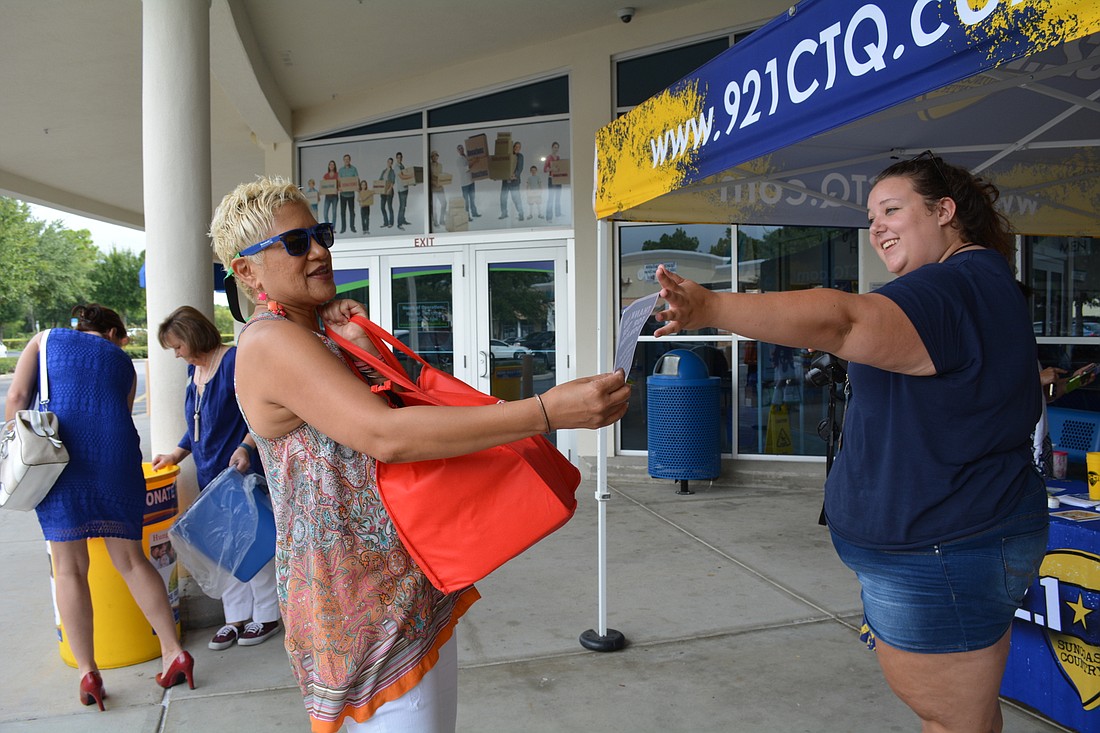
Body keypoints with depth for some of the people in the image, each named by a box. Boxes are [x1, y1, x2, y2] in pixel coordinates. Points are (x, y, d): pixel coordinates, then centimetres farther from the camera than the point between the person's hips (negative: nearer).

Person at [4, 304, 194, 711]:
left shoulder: (45, 340, 18)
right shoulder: (122, 362, 21)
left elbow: (16, 397, 5)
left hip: (59, 456, -1)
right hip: (116, 457, 1)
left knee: (69, 567, 8)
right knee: (131, 559, 11)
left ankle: (88, 673, 10)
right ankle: (174, 651, 9)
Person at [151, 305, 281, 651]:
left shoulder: (235, 360, -13)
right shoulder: (194, 370, 14)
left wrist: (245, 447, -30)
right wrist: (176, 454, 15)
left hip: (242, 471, -8)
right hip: (210, 474, 9)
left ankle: (267, 615, 16)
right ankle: (237, 616, 24)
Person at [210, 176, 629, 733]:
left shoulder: (321, 332, 12)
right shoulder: (270, 342, -18)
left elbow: (404, 404, 8)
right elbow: (385, 436, -32)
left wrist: (367, 349, -9)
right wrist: (547, 411, -37)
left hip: (414, 583, 9)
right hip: (362, 600, -9)